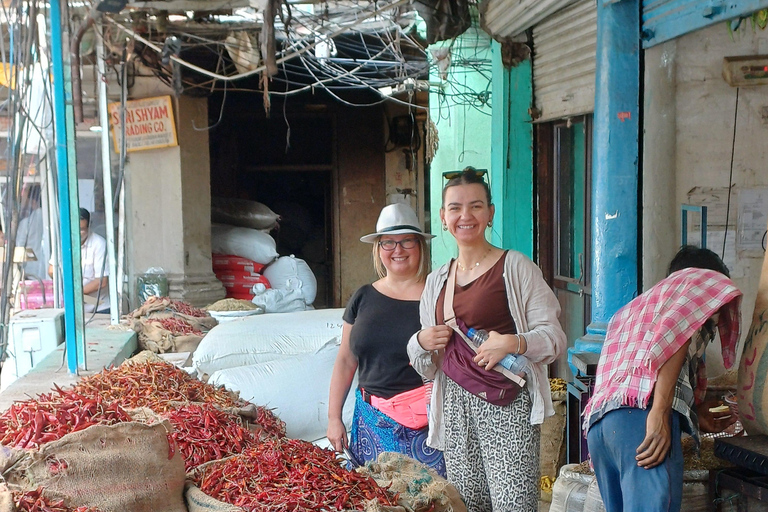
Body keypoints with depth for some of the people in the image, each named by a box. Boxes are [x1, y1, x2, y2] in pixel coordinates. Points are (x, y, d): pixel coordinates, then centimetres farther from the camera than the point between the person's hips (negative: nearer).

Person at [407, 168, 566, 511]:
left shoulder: (515, 267, 0)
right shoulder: (436, 281, 15)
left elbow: (554, 337, -4)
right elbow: (427, 367, 21)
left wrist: (512, 343, -21)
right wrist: (422, 343, 0)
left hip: (507, 406, -4)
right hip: (455, 406, 4)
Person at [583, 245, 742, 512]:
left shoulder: (630, 309, 38)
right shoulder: (709, 278, 16)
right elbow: (675, 331, -5)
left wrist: (695, 416, 41)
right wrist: (661, 414, -14)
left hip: (595, 421, 8)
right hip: (641, 413, -8)